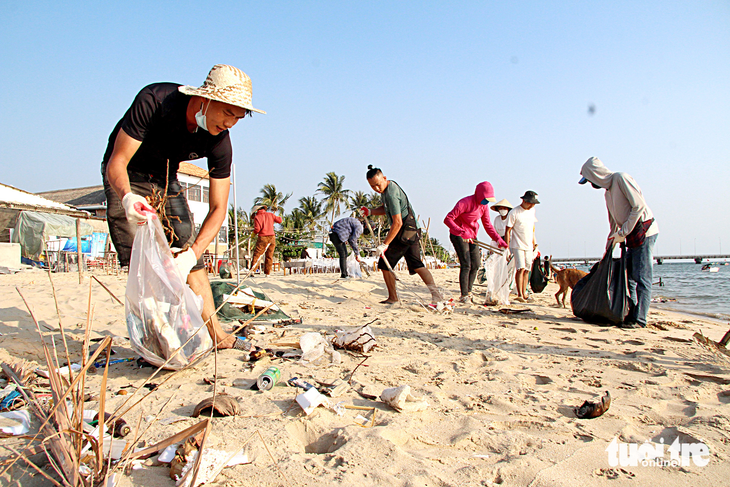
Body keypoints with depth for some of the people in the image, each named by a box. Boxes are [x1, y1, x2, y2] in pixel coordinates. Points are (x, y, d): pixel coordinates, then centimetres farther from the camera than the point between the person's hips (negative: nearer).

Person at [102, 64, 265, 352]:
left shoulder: (219, 142, -22)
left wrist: (192, 253, -33)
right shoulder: (154, 101, -32)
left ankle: (215, 333, 2)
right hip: (125, 178, -3)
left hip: (165, 179, 4)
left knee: (189, 252, -3)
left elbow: (218, 208, -20)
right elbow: (117, 162, -29)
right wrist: (127, 196, -52)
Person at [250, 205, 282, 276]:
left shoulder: (257, 217, 0)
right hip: (272, 237, 3)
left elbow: (257, 229, -11)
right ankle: (267, 273, 8)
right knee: (269, 256, 7)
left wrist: (254, 233, 8)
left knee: (257, 255, 0)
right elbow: (279, 220, 16)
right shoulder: (270, 214, 10)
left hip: (262, 237, -3)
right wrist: (278, 217, 36)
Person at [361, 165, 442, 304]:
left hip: (405, 231, -10)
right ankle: (435, 292, 4)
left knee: (385, 264, -1)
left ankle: (393, 298, 9)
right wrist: (370, 212, 7)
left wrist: (384, 244, -24)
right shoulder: (389, 187, 9)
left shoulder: (391, 194, -22)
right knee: (415, 264, 11)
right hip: (412, 230, 10)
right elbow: (386, 209, 24)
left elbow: (397, 223, -26)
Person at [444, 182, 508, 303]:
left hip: (471, 236, 8)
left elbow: (487, 225, 9)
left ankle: (468, 292, 20)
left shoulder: (484, 206, 1)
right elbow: (448, 219, -27)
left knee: (476, 264, 6)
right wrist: (462, 232, -39)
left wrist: (499, 239, -4)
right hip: (458, 234, -8)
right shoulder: (465, 203, -22)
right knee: (466, 264, -14)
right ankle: (464, 296, -9)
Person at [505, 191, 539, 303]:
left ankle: (524, 294, 11)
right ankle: (519, 295, -15)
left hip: (529, 246, 6)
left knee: (527, 270, 6)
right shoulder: (514, 213, -10)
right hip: (517, 246, -6)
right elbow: (507, 231, -9)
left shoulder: (532, 210, 10)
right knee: (521, 269, -15)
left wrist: (534, 242, 21)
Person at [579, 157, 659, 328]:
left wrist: (623, 232, -16)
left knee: (641, 277, -9)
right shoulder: (608, 192, 18)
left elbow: (639, 206, -16)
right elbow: (614, 223, 24)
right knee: (628, 276, 7)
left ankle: (639, 319, -8)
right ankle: (631, 314, 12)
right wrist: (610, 241, 20)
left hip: (644, 230, -9)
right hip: (631, 236, 9)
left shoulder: (621, 178, -9)